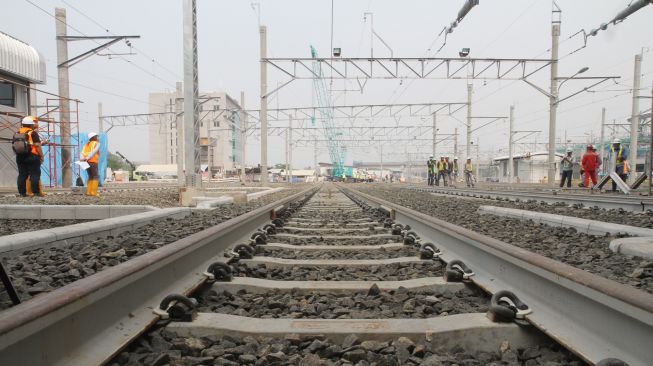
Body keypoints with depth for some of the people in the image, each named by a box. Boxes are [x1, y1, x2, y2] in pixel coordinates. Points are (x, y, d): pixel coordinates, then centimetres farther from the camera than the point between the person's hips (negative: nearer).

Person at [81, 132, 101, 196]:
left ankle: (89, 192, 8)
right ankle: (94, 192, -15)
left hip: (87, 162, 7)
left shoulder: (87, 144, 22)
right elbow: (94, 151, -17)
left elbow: (82, 153, 5)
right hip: (93, 162, -7)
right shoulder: (97, 143, 2)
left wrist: (82, 159, -9)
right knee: (96, 177, -5)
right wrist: (87, 158, -23)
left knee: (90, 177, 15)